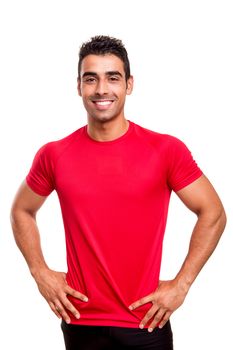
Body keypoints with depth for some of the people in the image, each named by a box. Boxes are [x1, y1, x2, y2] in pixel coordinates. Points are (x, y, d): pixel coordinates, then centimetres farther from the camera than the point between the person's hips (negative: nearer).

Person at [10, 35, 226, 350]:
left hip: (147, 323, -1)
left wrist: (181, 284, -7)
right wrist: (40, 272, 2)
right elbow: (22, 211, 13)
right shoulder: (54, 155, -2)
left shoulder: (167, 150, -8)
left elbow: (213, 213, -2)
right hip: (81, 323, 2)